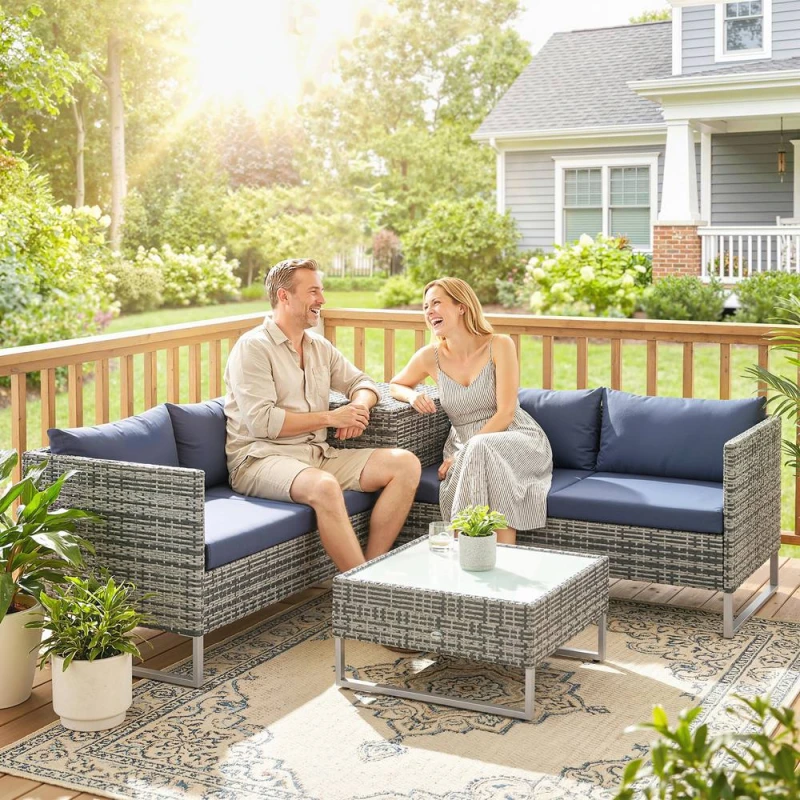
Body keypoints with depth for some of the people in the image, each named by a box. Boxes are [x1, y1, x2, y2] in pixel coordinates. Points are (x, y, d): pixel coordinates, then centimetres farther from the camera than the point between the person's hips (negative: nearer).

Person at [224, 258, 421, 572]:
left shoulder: (320, 347, 16)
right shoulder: (252, 347, -7)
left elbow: (361, 382, 27)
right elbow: (262, 422, -17)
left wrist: (359, 407, 1)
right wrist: (330, 418, -13)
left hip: (318, 454, 8)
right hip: (260, 458, -8)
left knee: (406, 464, -10)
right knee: (324, 486, -40)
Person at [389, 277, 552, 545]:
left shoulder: (499, 346, -9)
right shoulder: (431, 357, 0)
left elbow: (505, 414, -13)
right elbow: (395, 385, 19)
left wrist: (461, 456, -19)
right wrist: (412, 395, -6)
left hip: (517, 440, -2)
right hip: (464, 448, 2)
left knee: (482, 449, -37)